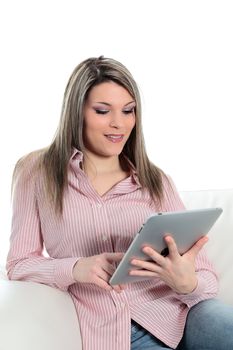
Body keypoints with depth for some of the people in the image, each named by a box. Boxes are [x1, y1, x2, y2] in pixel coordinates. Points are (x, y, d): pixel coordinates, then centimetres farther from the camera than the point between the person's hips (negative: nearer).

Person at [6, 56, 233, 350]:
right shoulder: (38, 172, 7)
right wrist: (75, 268, -14)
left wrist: (188, 284, -17)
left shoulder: (156, 180, 12)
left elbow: (206, 276, 9)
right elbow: (18, 265, 7)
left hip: (174, 312, 3)